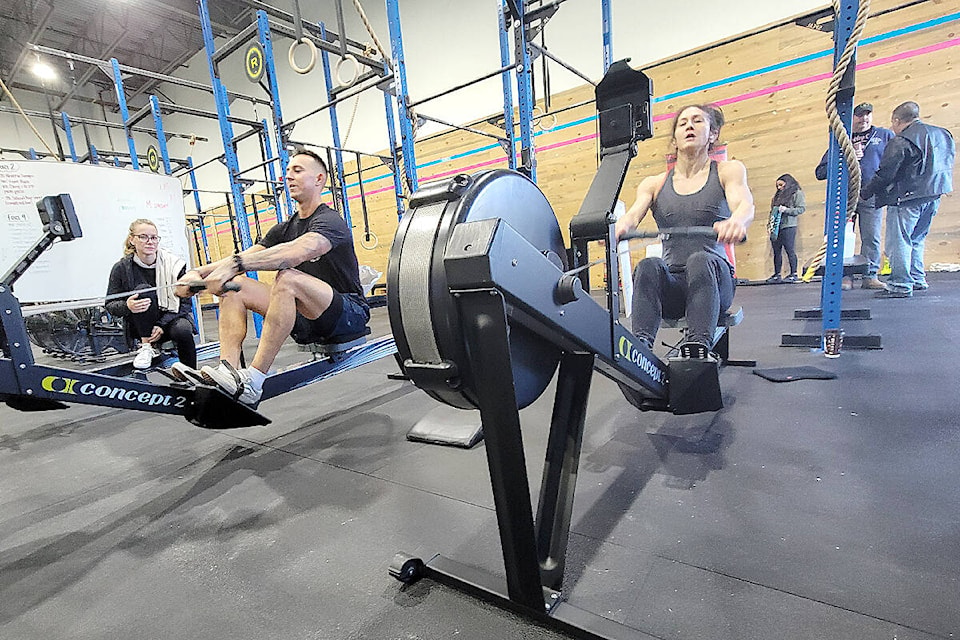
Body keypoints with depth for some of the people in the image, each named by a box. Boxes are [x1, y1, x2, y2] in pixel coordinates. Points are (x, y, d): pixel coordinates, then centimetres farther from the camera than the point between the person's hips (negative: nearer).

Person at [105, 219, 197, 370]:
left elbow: (184, 302, -8)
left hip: (171, 318, -1)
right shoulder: (122, 268, -3)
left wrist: (162, 325, -19)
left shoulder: (174, 263, -6)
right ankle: (146, 346, -19)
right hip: (141, 328, 1)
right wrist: (127, 306, -25)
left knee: (182, 330, -35)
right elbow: (110, 304, 0)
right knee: (143, 289, -26)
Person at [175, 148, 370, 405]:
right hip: (304, 319, 8)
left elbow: (299, 251, -33)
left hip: (350, 313, -8)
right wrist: (199, 272, -10)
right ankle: (228, 371, -18)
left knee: (288, 278, -35)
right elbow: (249, 255, 6)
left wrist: (235, 264, -40)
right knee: (233, 286, -3)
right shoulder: (285, 228, 15)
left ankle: (252, 382, -33)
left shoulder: (330, 221, -12)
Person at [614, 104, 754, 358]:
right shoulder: (654, 184, 14)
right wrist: (617, 228, -32)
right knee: (648, 266, -32)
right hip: (672, 283, 1)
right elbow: (633, 214, -5)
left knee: (700, 260, -35)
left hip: (713, 279, -1)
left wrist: (736, 221, -38)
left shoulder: (728, 170, 10)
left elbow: (745, 204, -11)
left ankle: (699, 348, -46)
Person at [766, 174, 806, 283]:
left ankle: (793, 274, 0)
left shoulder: (797, 193, 3)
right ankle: (777, 275, 11)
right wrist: (769, 223, 9)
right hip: (775, 228, 6)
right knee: (776, 252, 6)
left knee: (790, 250, -5)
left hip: (788, 226, -6)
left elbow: (802, 208, -6)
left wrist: (786, 210, -16)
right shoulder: (777, 195, 21)